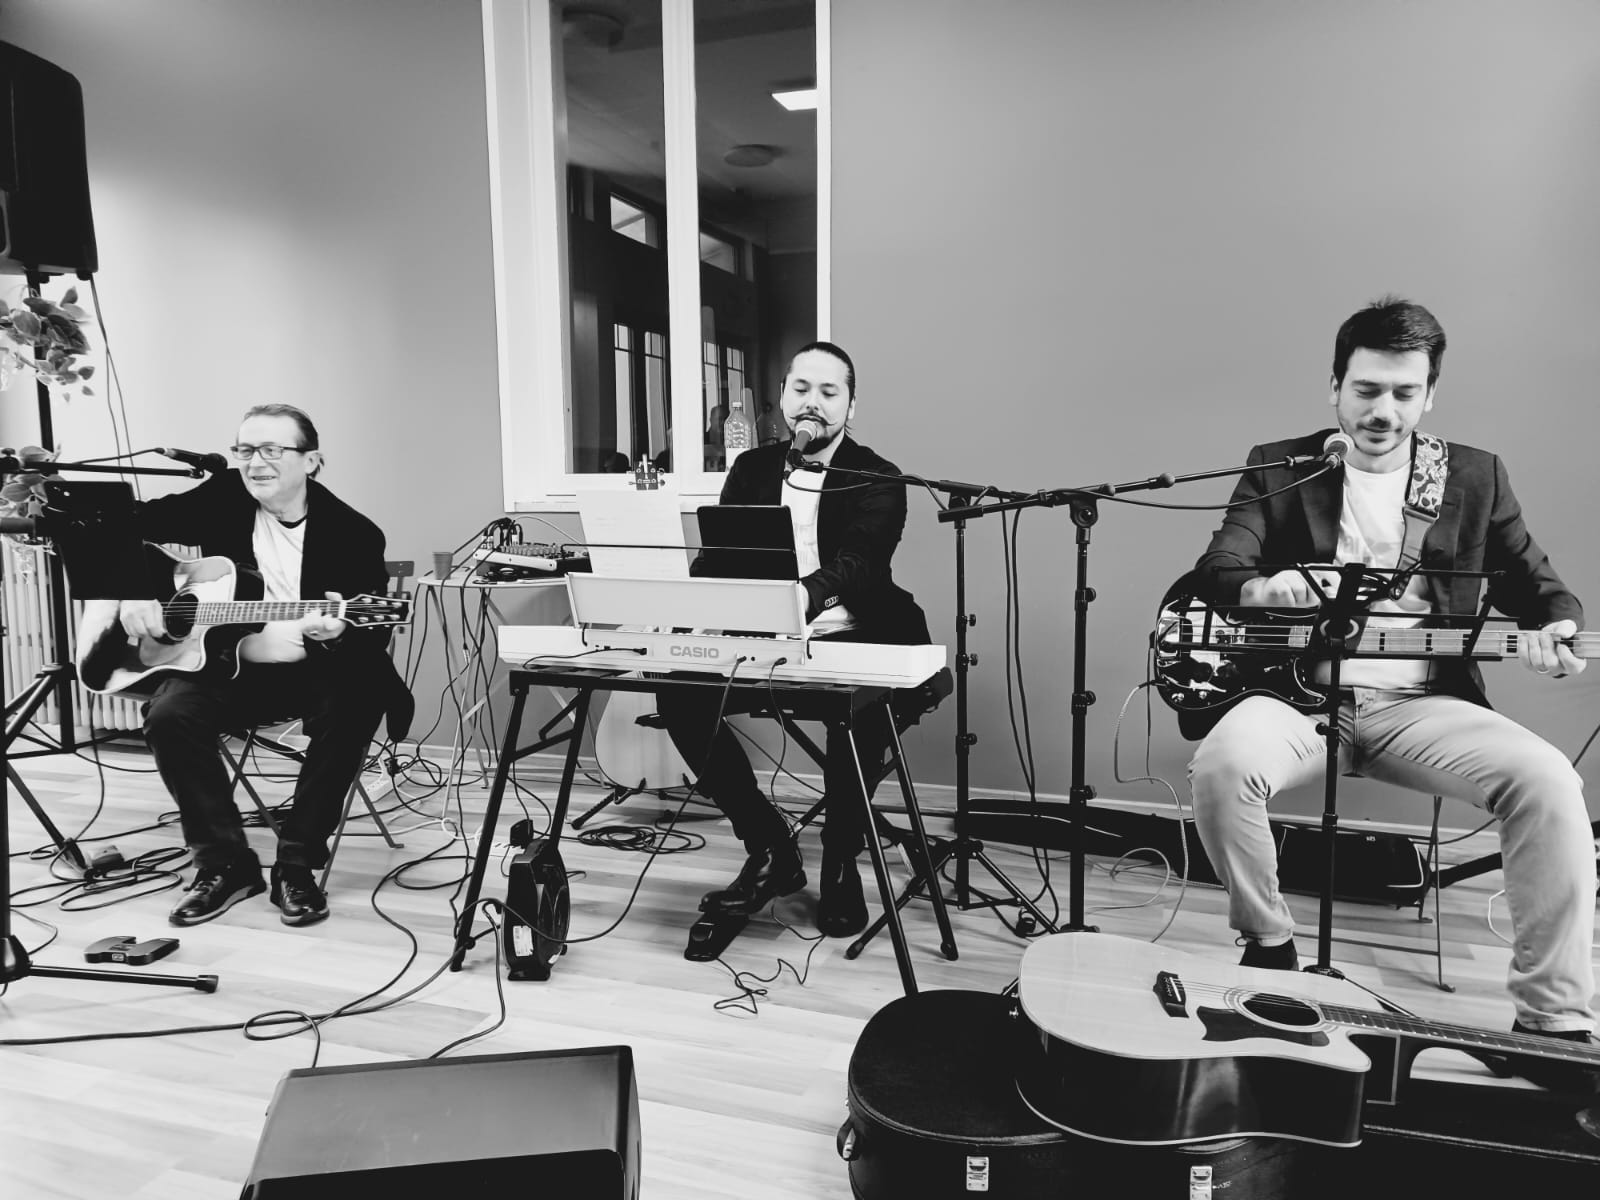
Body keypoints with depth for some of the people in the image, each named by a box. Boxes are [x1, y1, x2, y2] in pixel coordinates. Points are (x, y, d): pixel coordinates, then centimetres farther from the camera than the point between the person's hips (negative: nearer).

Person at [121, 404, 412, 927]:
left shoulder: (353, 532, -9)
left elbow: (375, 636, -12)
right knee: (170, 714, -25)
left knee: (354, 705, -32)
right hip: (230, 667, 3)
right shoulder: (222, 500, 1)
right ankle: (225, 863, -8)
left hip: (316, 672, -2)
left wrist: (338, 633, -36)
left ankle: (296, 864, -14)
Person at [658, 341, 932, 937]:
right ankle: (769, 847, -1)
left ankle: (840, 861, -7)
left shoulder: (878, 480, 1)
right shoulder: (751, 469, 15)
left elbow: (857, 564, -17)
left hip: (846, 638, -4)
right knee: (678, 693, -20)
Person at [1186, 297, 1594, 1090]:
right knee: (1222, 762, -33)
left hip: (1417, 702, 2)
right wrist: (1261, 589, -30)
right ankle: (1268, 944, -6)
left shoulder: (1475, 477, 12)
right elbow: (1216, 569, -5)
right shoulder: (1279, 468, 6)